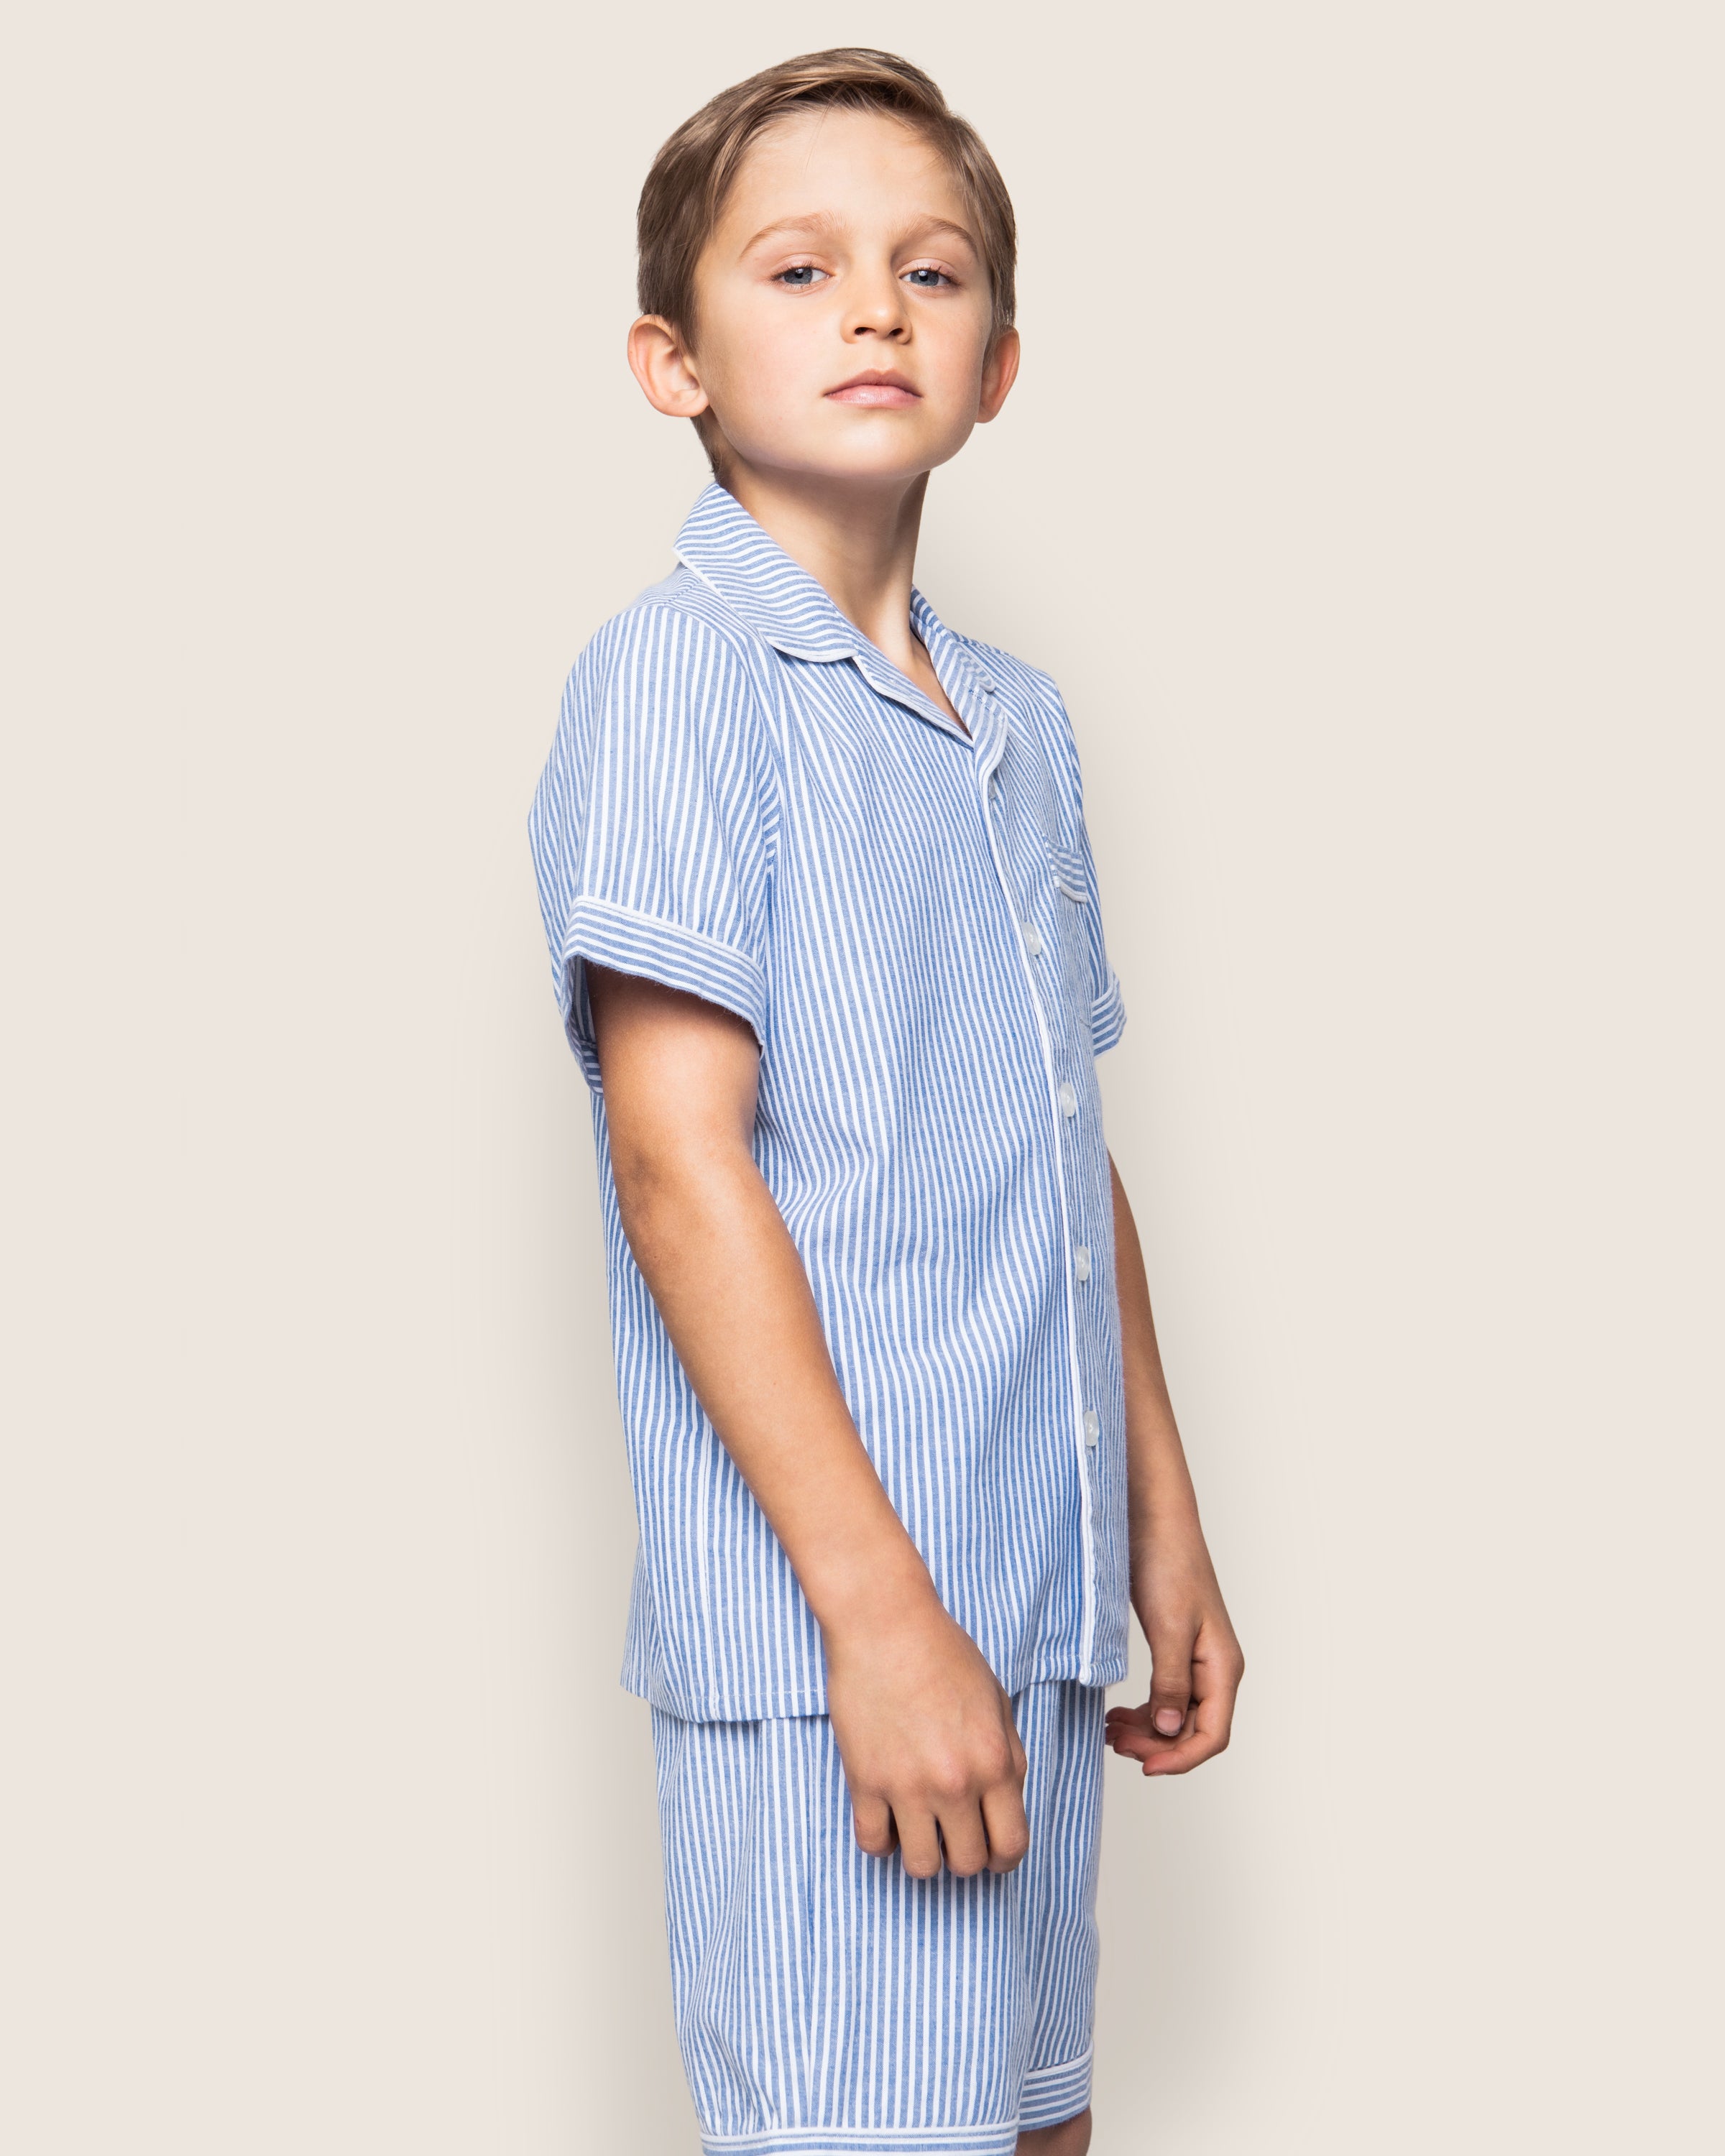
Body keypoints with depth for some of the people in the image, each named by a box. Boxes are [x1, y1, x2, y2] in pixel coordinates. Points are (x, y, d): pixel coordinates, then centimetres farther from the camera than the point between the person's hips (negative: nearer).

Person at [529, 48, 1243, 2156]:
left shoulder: (1020, 717, 15)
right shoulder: (679, 673, -9)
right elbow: (681, 1157, -16)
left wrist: (1163, 1522, 19)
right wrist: (880, 1606, -20)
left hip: (1037, 1608, 8)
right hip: (825, 1625, -8)